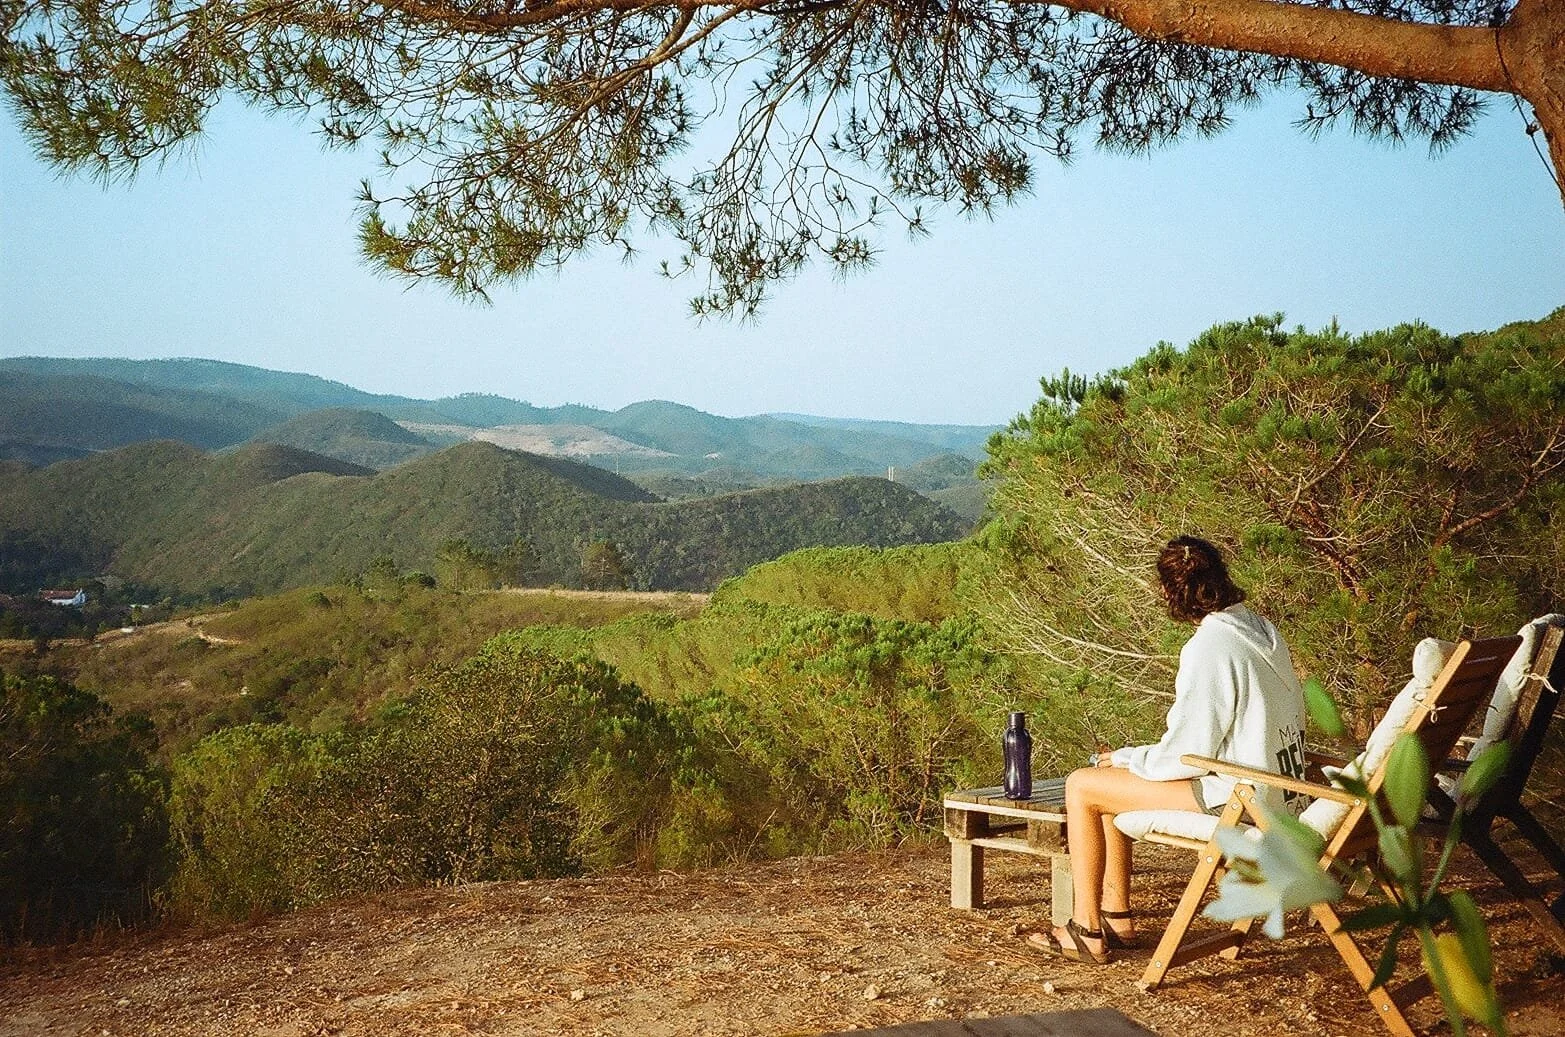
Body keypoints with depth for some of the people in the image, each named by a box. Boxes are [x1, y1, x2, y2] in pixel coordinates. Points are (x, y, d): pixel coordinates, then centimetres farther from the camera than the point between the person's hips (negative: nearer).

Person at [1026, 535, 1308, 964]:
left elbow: (1183, 755, -19)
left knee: (1082, 786, -4)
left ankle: (1087, 932, 4)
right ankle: (1117, 917, 23)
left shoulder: (1210, 647, -21)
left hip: (1238, 799, -9)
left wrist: (1124, 758, -1)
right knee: (1112, 776, 19)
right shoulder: (1262, 629, 7)